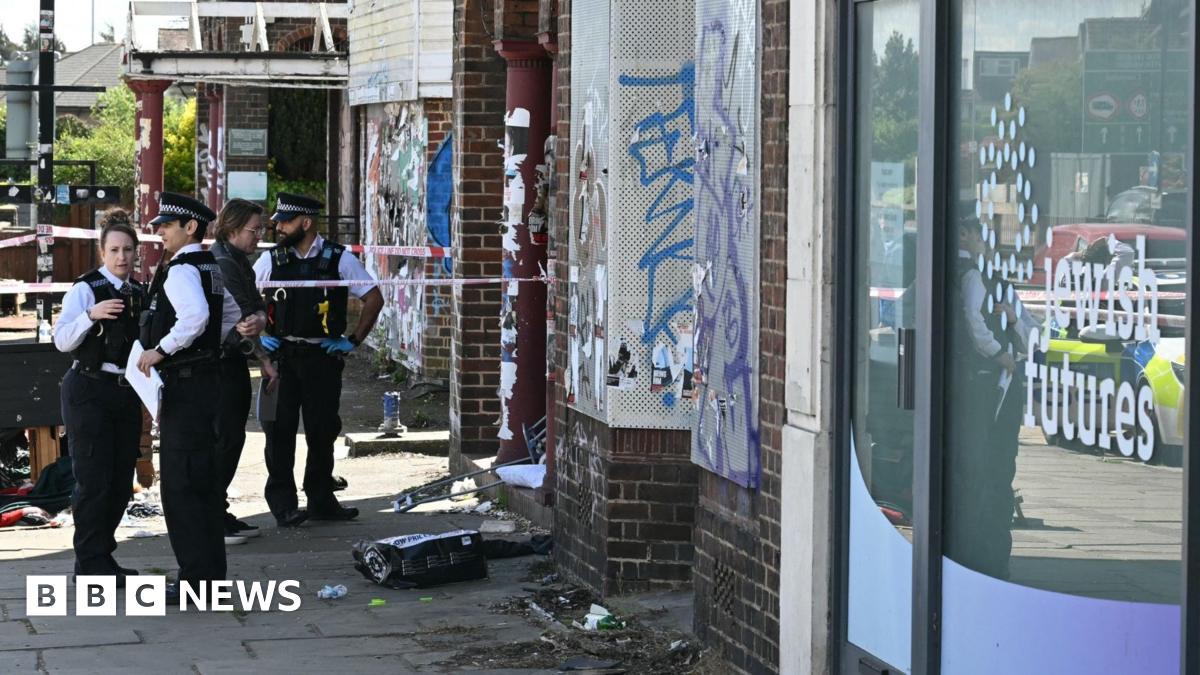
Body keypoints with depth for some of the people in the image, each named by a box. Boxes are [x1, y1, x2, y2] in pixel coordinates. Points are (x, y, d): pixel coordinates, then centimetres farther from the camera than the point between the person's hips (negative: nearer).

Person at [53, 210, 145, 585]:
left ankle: (102, 556, 21)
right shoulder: (86, 288, -8)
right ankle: (91, 564, 1)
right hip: (89, 392, -6)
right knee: (94, 480, -6)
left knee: (121, 483, 9)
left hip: (127, 393, 7)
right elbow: (62, 340, -17)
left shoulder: (139, 293, 11)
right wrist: (91, 315, -32)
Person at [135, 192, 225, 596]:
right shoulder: (212, 268, 15)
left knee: (180, 483, -7)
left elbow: (195, 316, -33)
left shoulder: (181, 270, -15)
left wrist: (160, 350, -24)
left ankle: (196, 577, -6)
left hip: (183, 382, -10)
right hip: (207, 377, 10)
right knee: (204, 479, 14)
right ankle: (211, 569, 20)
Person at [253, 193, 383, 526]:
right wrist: (257, 334, 7)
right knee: (280, 430, -3)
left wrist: (354, 340, 0)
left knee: (323, 430, 6)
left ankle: (321, 501, 18)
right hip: (281, 356, 1)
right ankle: (283, 504, 3)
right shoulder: (271, 260, 4)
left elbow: (374, 298, 4)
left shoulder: (339, 259, -2)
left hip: (323, 357, -1)